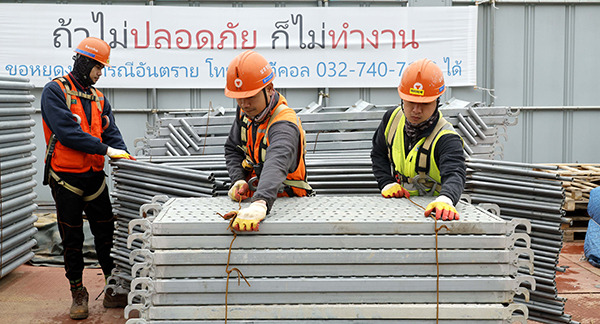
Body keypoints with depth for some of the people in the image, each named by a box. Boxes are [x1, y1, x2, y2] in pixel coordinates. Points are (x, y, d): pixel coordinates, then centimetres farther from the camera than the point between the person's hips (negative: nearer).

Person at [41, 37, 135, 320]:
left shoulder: (98, 99, 12)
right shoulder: (55, 91, -8)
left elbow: (111, 133, 7)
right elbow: (66, 132, -21)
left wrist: (123, 156, -13)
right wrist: (105, 149, -22)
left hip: (95, 176, 5)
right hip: (67, 179, -5)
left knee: (106, 234, 7)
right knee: (72, 240, 6)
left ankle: (114, 292, 17)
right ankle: (78, 294, 20)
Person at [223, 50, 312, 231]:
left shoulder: (284, 125, -26)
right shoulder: (247, 110, 1)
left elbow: (276, 165, -45)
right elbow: (233, 149, 13)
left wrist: (260, 204, -62)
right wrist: (238, 180, -6)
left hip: (286, 200, -6)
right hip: (255, 196, 6)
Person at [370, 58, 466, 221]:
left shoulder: (446, 138, -18)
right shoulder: (392, 118, 0)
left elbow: (455, 173, -36)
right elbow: (378, 154, 15)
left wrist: (445, 200, -57)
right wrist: (387, 183, -2)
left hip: (430, 210, -3)